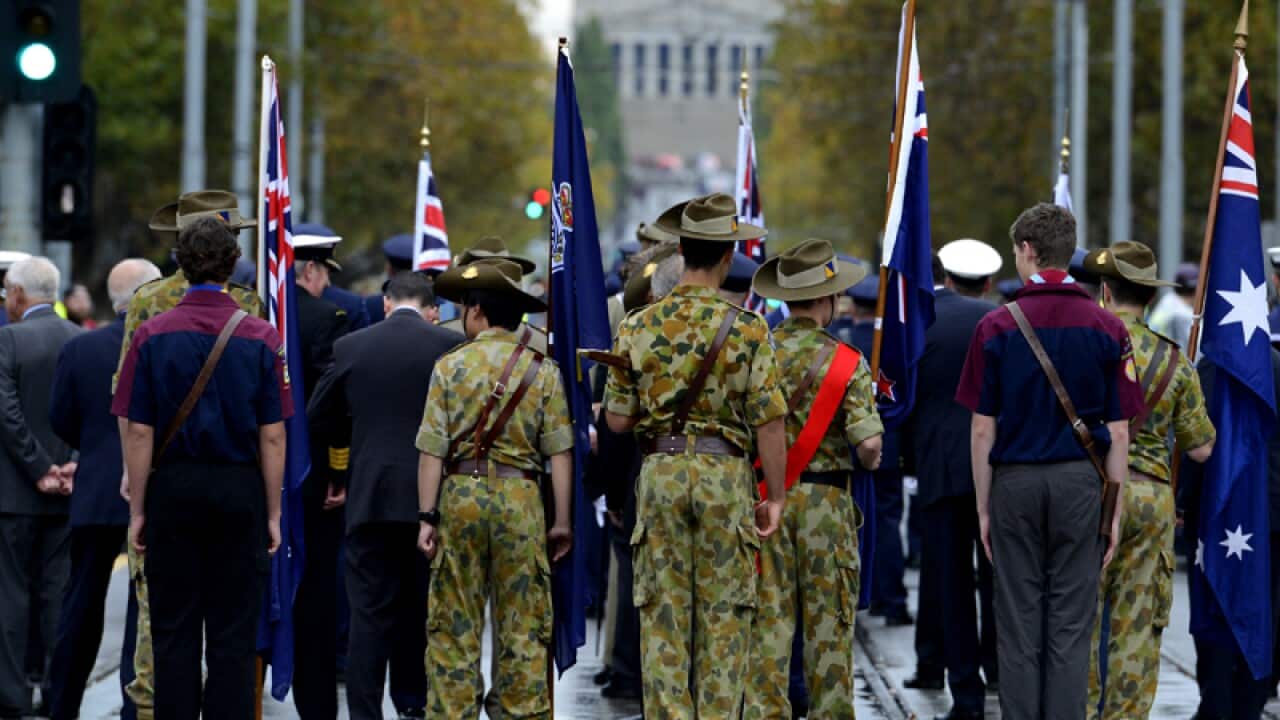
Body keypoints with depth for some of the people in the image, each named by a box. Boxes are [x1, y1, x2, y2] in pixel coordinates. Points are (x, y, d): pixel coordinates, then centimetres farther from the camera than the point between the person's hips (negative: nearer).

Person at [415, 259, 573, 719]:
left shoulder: (450, 367, 0)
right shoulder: (542, 370, 2)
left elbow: (432, 450, -3)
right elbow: (559, 452, -1)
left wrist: (428, 516, 1)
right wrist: (561, 520, 3)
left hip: (460, 494, 0)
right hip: (521, 496, 0)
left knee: (453, 622, 5)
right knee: (522, 624, 4)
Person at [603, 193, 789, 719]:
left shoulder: (638, 328, 1)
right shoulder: (747, 330, -6)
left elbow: (617, 420, 5)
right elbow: (770, 422, -8)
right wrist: (776, 497, 0)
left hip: (661, 472, 2)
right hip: (725, 474, -2)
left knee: (663, 614, 5)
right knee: (724, 614, 4)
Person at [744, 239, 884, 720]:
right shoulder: (847, 363, -8)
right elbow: (868, 444, -14)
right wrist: (871, 461, 10)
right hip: (825, 500, -2)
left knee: (768, 620, 4)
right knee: (829, 626, 6)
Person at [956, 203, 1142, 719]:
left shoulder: (996, 327, -4)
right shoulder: (1107, 328, -1)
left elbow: (983, 430, -3)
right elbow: (1118, 432, -2)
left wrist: (983, 508, 5)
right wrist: (1115, 511, 5)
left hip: (1015, 482, 0)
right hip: (1080, 482, 1)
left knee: (1019, 626, 5)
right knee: (1071, 627, 3)